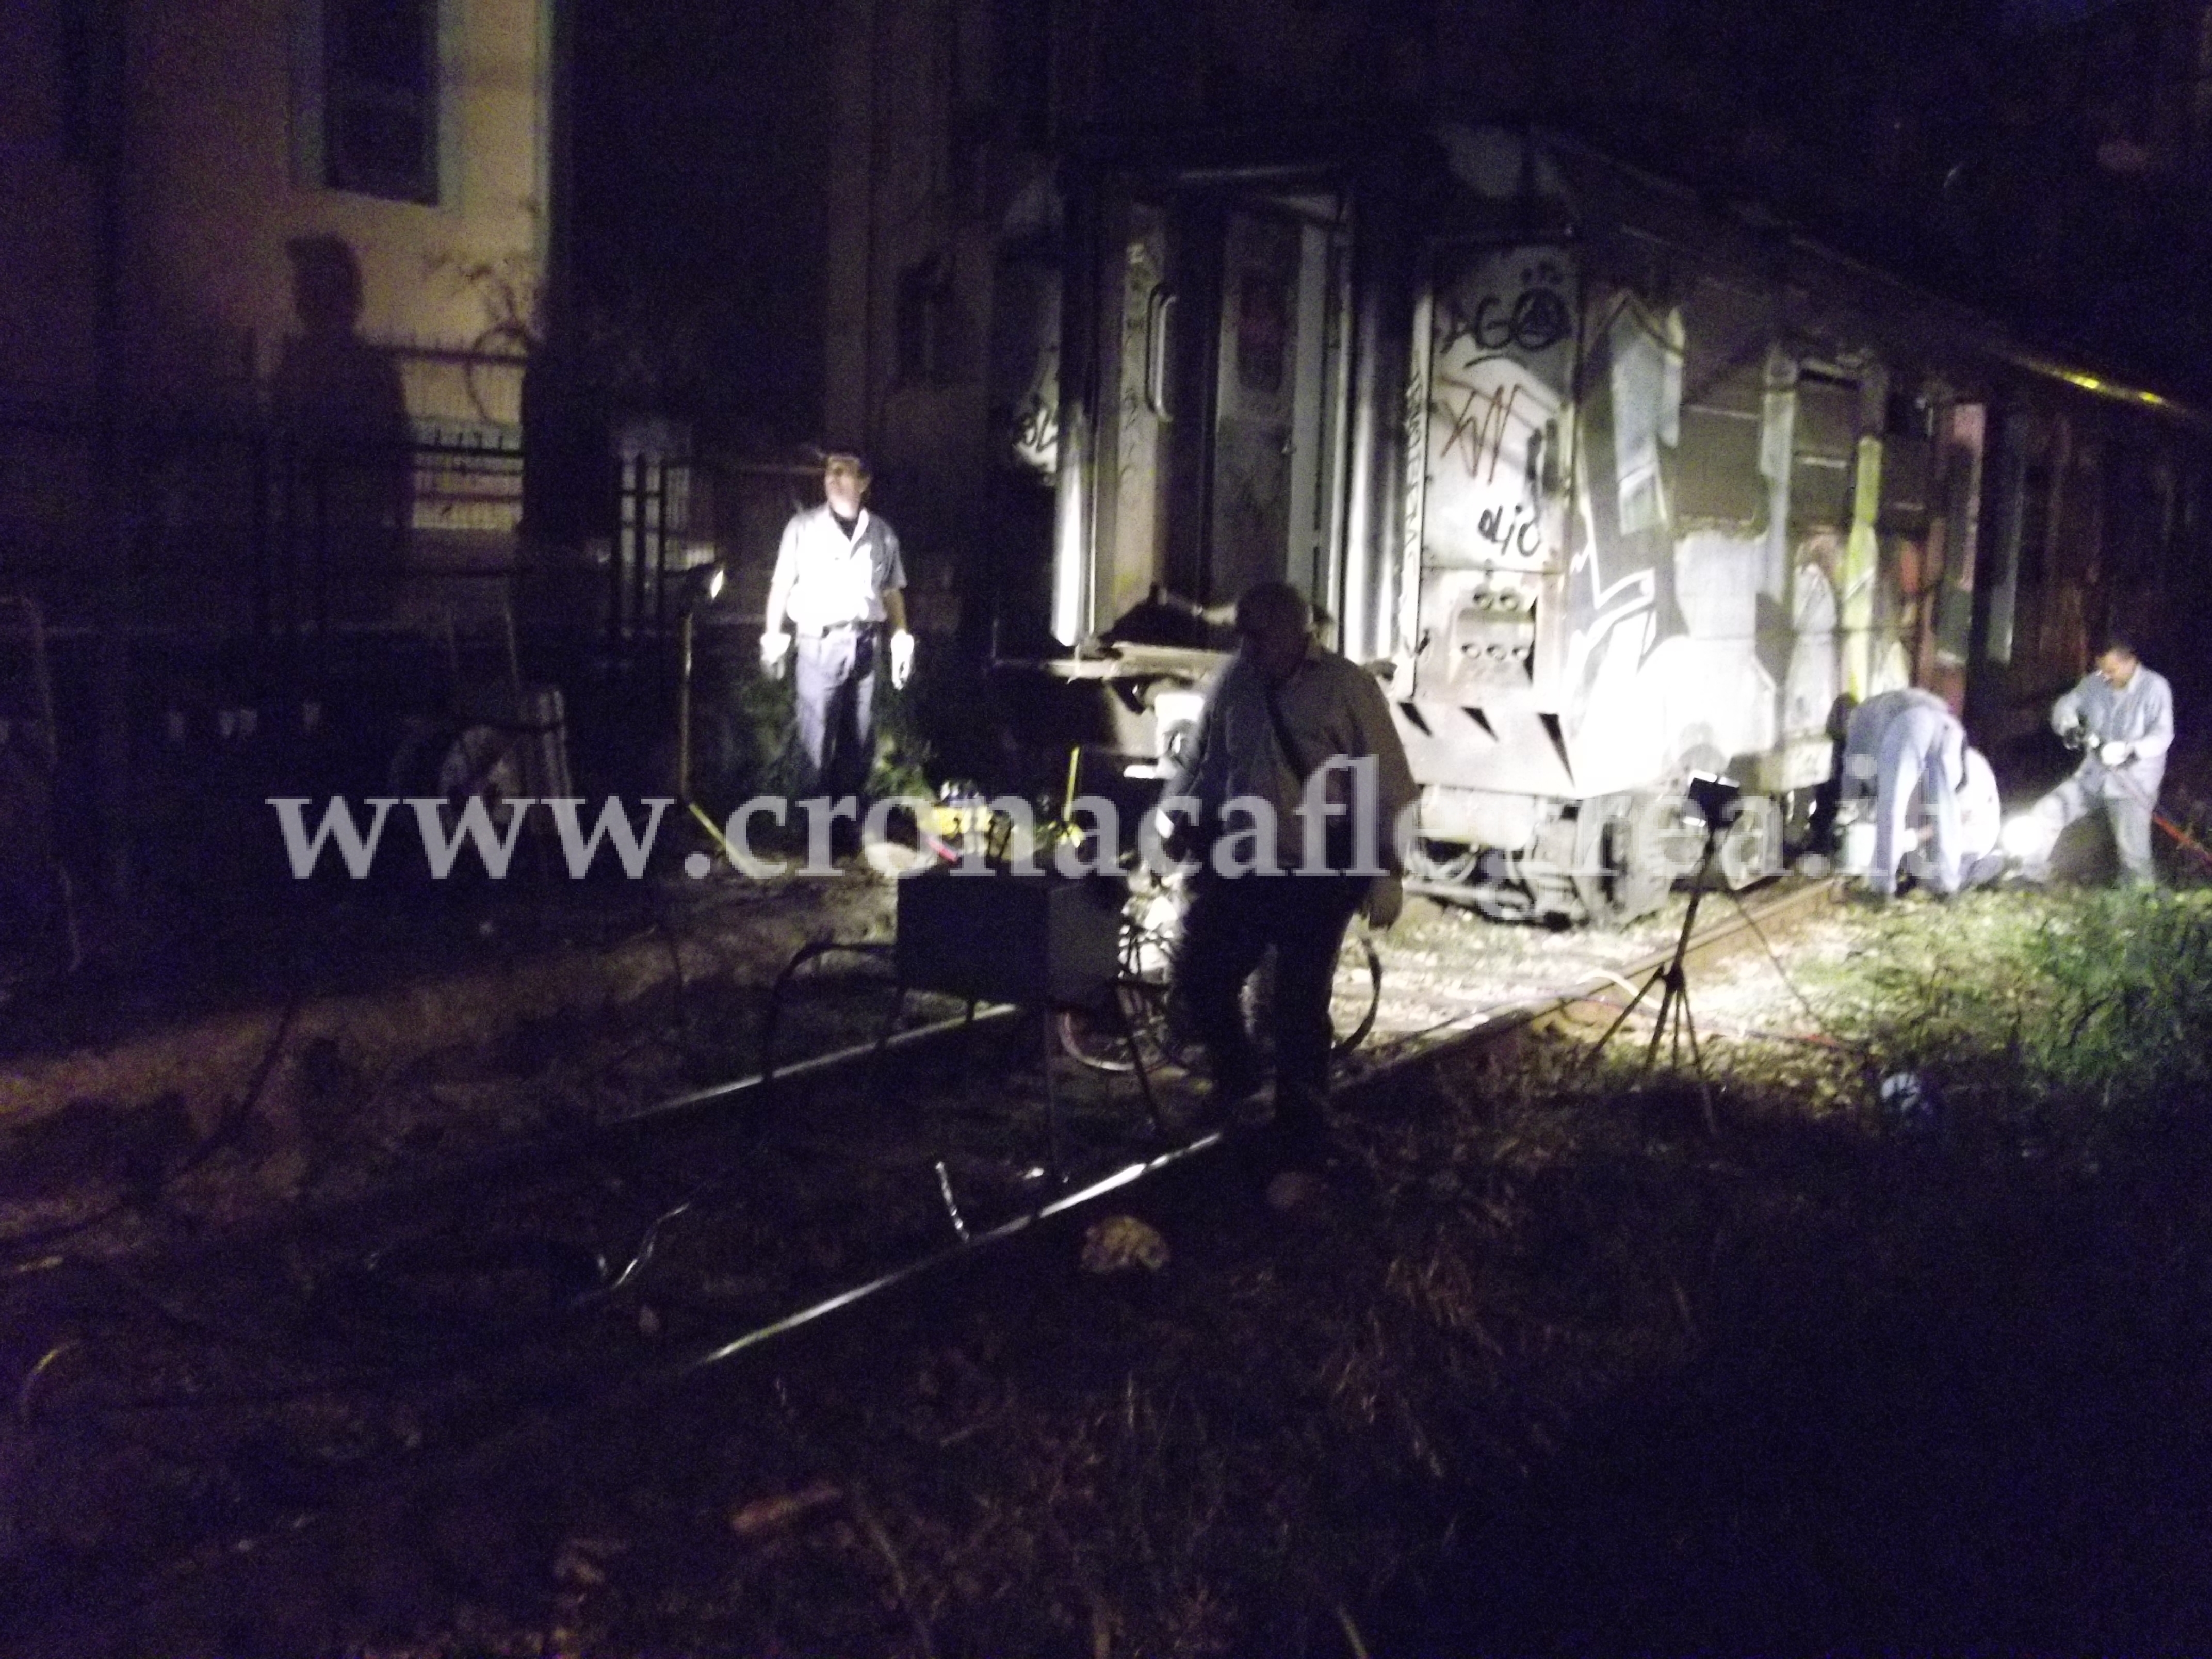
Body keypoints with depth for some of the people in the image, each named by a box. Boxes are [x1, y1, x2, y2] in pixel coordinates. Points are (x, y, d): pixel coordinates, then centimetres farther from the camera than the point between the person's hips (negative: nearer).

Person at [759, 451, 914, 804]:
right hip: (819, 643, -3)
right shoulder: (803, 526, 4)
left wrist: (902, 639, 6)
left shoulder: (882, 533, 11)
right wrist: (772, 635, -2)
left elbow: (892, 592, 14)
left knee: (860, 738, 7)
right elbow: (782, 584, 4)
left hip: (865, 645, 3)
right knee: (817, 737, -4)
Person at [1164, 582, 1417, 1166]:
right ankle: (1236, 1084, 32)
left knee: (1300, 1010, 1)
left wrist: (1386, 873, -12)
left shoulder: (1346, 687, -9)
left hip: (1317, 875, -4)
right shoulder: (1233, 681, 3)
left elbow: (1387, 787, -8)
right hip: (1242, 866, 4)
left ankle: (1299, 1153, 15)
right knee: (1197, 980, 3)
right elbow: (1200, 764, 14)